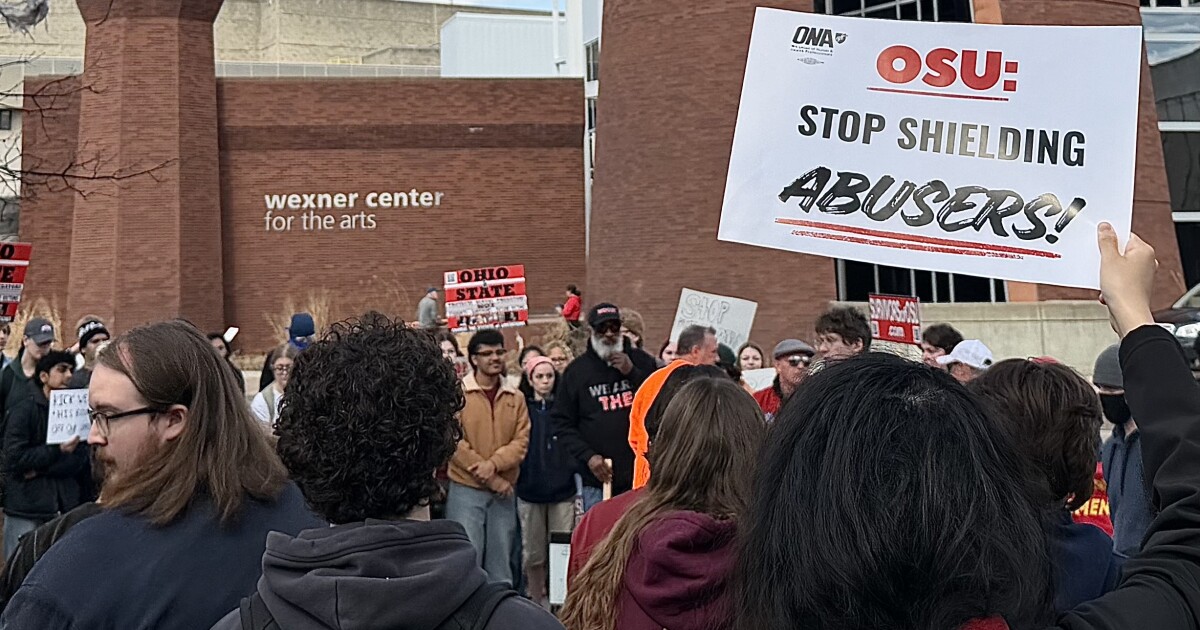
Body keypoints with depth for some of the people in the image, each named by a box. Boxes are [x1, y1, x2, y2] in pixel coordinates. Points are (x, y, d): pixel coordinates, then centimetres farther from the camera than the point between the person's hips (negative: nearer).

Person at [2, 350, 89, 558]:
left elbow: (82, 460, 0)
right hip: (26, 510, -3)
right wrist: (57, 450, -17)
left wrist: (40, 469, -11)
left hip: (66, 507, 3)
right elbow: (14, 458, -11)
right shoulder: (24, 411, -1)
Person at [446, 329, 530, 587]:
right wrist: (490, 478, -12)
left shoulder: (516, 397, 8)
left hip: (504, 492, 3)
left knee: (501, 563, 10)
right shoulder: (458, 393, -3)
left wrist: (494, 463, -18)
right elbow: (453, 441, -10)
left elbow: (521, 441, 1)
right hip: (465, 489, -3)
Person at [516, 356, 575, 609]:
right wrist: (513, 481, -1)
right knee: (533, 554, 7)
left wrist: (578, 483, 2)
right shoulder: (521, 409, 2)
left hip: (562, 490, 0)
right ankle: (536, 604, 19)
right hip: (529, 491, 0)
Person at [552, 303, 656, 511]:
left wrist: (633, 373, -9)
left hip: (641, 473, 1)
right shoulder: (576, 371, 5)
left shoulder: (641, 361, 7)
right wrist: (587, 456, -8)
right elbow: (562, 424, 5)